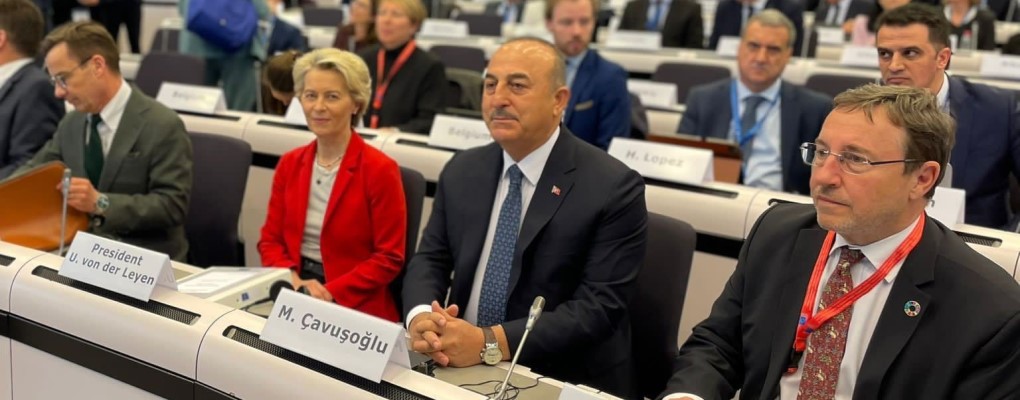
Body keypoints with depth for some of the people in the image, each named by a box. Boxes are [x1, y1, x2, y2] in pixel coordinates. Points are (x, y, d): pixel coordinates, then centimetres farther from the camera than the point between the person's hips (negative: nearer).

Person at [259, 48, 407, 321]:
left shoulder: (380, 170, -8)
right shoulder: (289, 164, 9)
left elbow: (389, 258, -9)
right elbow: (271, 239, 9)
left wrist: (332, 293, -18)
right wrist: (292, 281, -10)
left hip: (355, 307, -4)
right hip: (293, 296, 4)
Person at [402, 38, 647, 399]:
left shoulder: (613, 188, -11)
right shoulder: (462, 171, 7)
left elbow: (598, 307, -16)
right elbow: (429, 260, 6)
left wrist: (489, 343, -25)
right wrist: (421, 318, -16)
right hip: (459, 368, 4)